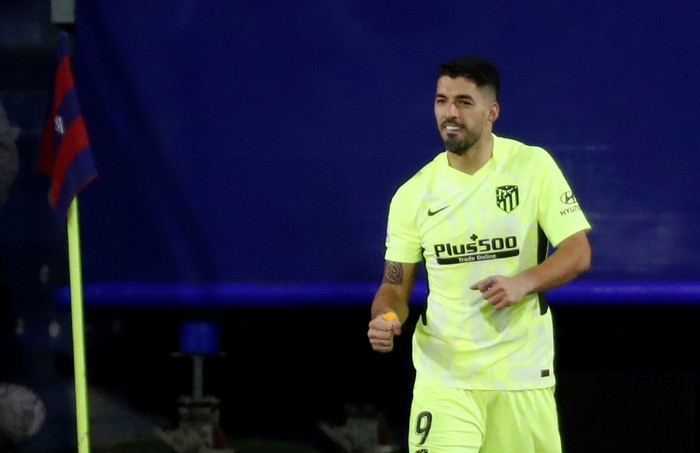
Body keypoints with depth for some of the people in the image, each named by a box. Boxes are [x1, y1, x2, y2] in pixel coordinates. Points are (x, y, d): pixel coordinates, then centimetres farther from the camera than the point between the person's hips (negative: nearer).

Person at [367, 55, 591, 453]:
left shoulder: (533, 166, -2)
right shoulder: (413, 194, 3)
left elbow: (578, 253, -3)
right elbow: (395, 286, 8)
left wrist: (523, 282, -20)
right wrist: (387, 318, -15)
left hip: (522, 374, 0)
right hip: (443, 374, 0)